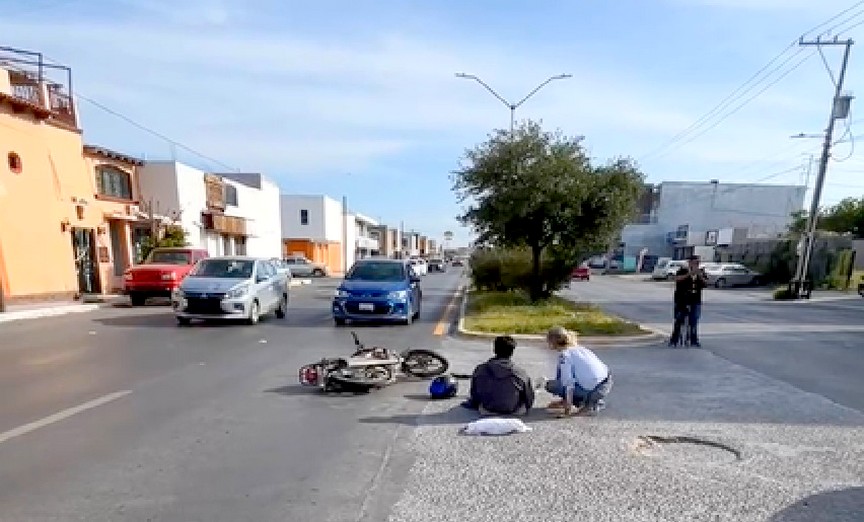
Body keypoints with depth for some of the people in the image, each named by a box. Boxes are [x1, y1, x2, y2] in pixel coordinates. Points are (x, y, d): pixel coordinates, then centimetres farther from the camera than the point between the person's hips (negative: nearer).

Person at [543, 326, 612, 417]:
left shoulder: (564, 354, -6)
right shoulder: (579, 348, 19)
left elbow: (568, 381, -16)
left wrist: (568, 408, -12)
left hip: (592, 390, -8)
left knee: (550, 385, 0)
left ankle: (587, 403, -1)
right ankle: (598, 401, 18)